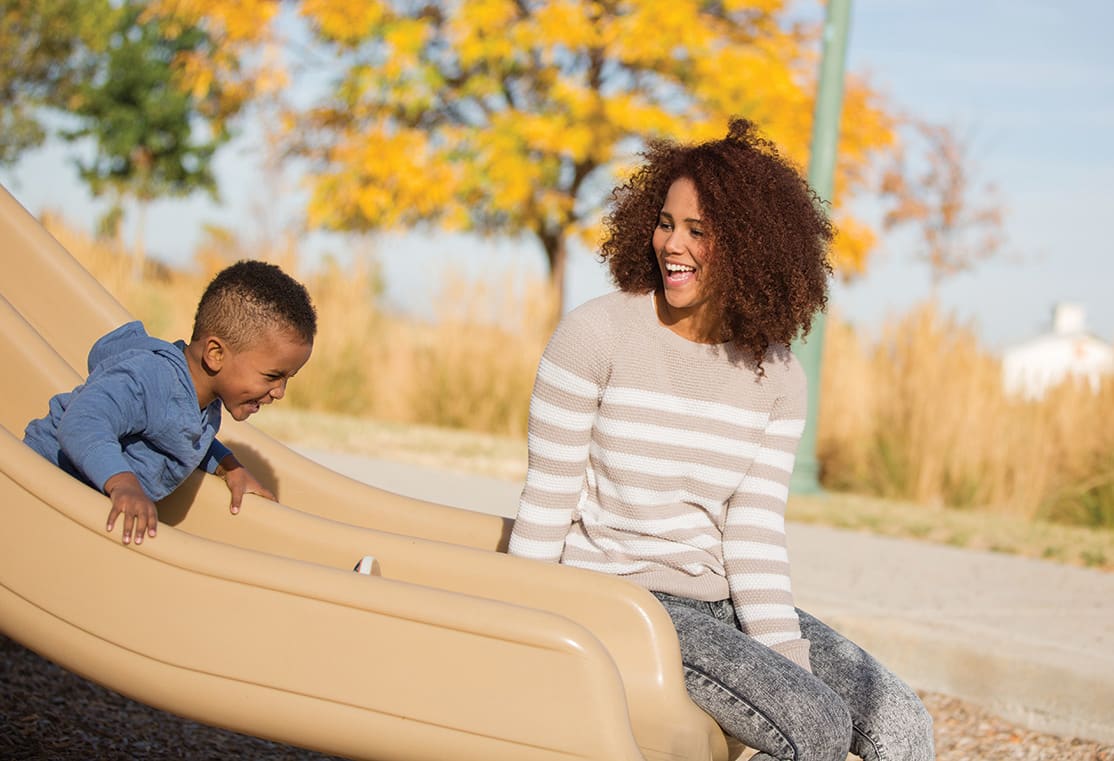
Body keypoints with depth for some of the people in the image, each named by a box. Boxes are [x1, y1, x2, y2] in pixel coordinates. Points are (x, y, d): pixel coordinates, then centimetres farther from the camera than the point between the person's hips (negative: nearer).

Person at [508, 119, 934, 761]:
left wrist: (790, 658, -14)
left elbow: (756, 531, -1)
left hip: (723, 604, 5)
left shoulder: (777, 376, 4)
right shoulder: (594, 335, -7)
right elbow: (547, 505, -5)